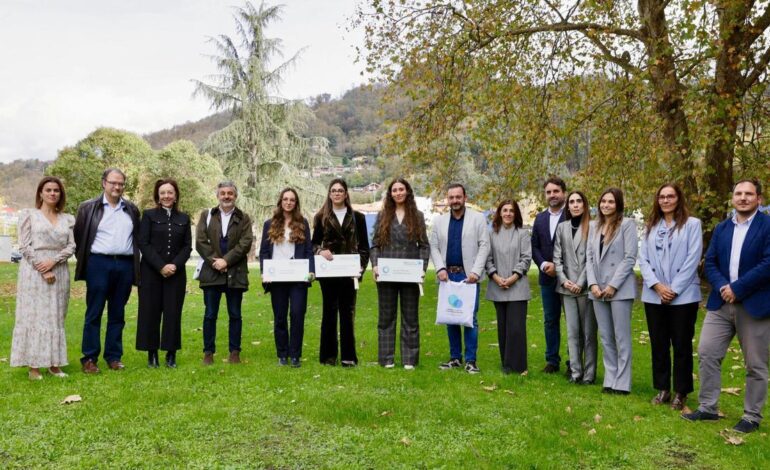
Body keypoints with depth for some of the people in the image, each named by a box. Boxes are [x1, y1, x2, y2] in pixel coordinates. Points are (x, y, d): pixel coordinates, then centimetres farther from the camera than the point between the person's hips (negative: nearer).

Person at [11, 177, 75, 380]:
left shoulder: (67, 219, 12)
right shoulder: (29, 215, 4)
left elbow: (71, 246, 5)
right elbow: (24, 246, -4)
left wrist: (53, 261, -13)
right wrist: (43, 270, -12)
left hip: (59, 271, 3)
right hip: (34, 270, -3)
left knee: (56, 317, 6)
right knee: (33, 316, -1)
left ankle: (54, 363, 11)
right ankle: (33, 365, 4)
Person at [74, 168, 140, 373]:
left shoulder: (132, 210, 12)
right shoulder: (88, 208, 2)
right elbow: (78, 238, 3)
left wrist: (135, 266, 7)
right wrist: (84, 261, 1)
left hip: (125, 266, 3)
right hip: (99, 265, -3)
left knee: (118, 314, 9)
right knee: (94, 313, 2)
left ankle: (114, 357, 16)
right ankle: (89, 359, 8)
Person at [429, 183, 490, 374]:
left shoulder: (478, 219, 2)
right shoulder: (439, 221, 11)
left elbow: (484, 246, -3)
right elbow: (434, 247, 9)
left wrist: (476, 272, -12)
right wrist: (440, 268, -6)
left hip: (468, 275, -3)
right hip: (447, 275, 3)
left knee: (470, 318, -2)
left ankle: (470, 360, 5)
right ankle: (455, 358, 18)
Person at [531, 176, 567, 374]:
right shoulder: (540, 218, 12)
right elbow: (534, 246, 10)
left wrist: (559, 267, -15)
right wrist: (544, 265, -7)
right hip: (547, 277, 5)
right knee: (550, 320, 12)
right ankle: (552, 359, 21)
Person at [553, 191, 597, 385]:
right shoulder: (562, 227, 11)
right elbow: (557, 257, 9)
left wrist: (580, 283, -9)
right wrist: (564, 280, -3)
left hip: (586, 287, -3)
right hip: (567, 287, 4)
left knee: (589, 332, 1)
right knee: (572, 332, 6)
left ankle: (589, 373, 8)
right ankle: (575, 372, 11)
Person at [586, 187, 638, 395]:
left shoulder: (627, 224, -4)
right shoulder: (594, 226, 13)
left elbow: (630, 258, -9)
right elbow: (589, 257, 10)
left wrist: (613, 286, -13)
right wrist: (593, 284, -3)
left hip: (620, 289, -5)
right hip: (598, 289, 6)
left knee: (621, 337, 1)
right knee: (605, 337, 10)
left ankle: (622, 383, 8)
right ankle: (610, 380, 18)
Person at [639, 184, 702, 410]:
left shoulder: (692, 224, -1)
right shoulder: (651, 226, 11)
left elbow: (692, 260, -8)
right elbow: (643, 259, 4)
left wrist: (674, 289, -12)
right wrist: (657, 285, -10)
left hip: (683, 295, -3)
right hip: (654, 296, 4)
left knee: (682, 345, 4)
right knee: (658, 344, 9)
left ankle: (680, 392, 16)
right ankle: (662, 388, 22)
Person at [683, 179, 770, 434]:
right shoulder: (721, 228, 12)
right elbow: (710, 263, 8)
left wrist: (737, 289, -17)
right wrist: (722, 287, -11)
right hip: (721, 303, 5)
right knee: (706, 353, 4)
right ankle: (708, 408, 16)